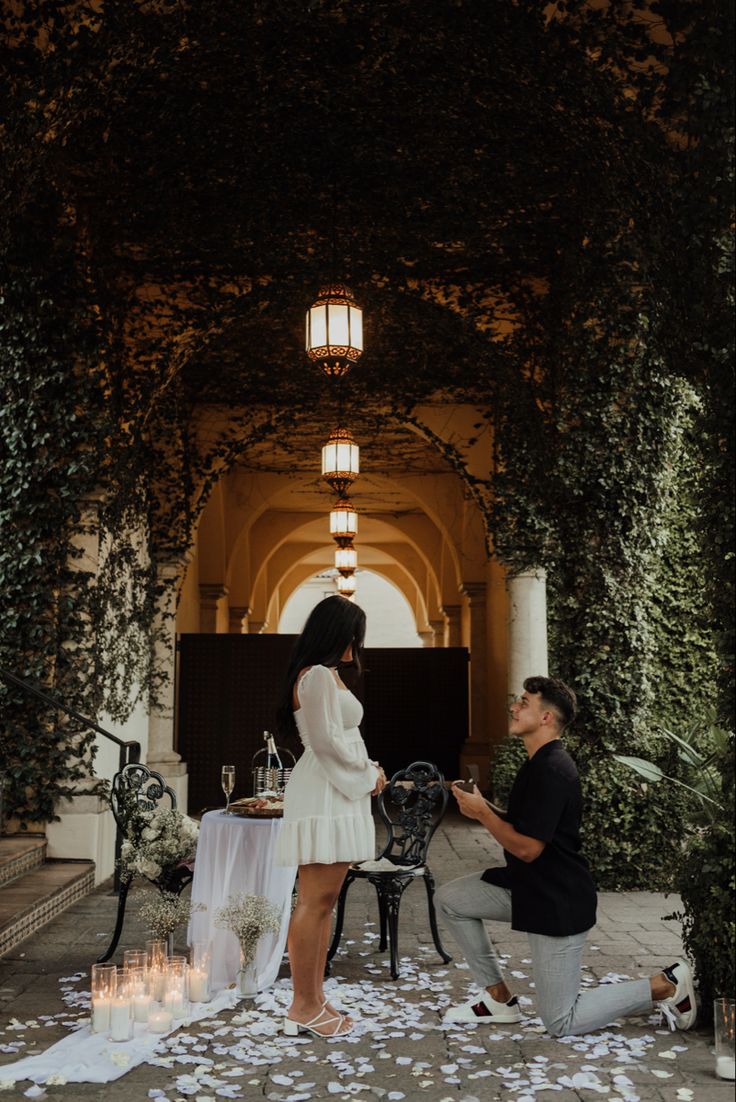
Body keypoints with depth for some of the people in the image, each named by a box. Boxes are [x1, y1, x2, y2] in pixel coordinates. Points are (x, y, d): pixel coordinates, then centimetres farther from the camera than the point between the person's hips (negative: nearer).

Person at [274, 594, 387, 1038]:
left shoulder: (326, 675, 20)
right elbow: (326, 739, -18)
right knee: (315, 902, -6)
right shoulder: (319, 675, -12)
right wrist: (368, 773, -7)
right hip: (322, 797, -11)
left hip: (335, 794, 11)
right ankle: (303, 1008, 1)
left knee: (324, 902, 11)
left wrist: (366, 771, 10)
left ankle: (314, 1000, 18)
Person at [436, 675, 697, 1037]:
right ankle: (499, 999, 14)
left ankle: (665, 985, 9)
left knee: (561, 1023, -1)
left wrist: (481, 811, -15)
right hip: (526, 885, 10)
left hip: (559, 900, -10)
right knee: (449, 899, 5)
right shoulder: (540, 763, 10)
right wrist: (482, 808, 2)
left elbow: (527, 847, -26)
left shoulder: (551, 770, -24)